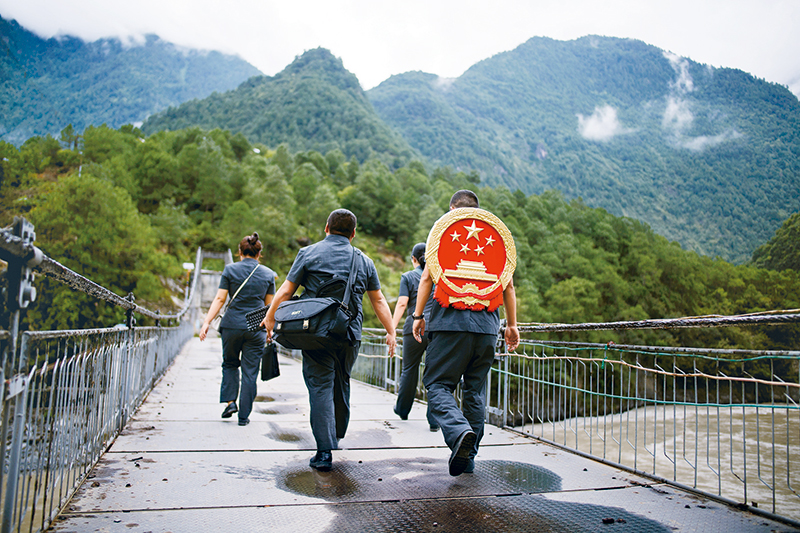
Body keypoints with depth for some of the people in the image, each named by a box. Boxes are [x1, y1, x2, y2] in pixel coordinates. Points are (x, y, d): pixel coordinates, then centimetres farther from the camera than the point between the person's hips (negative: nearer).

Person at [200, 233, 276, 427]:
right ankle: (244, 415, 10)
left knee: (230, 364, 22)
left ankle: (230, 401, 10)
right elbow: (269, 305, 8)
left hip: (232, 325, 0)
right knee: (250, 371, 6)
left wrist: (207, 322, -3)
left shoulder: (230, 269, 0)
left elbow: (219, 299, -5)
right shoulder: (268, 274, 4)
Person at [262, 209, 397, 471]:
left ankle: (325, 451, -6)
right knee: (341, 384, 19)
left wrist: (270, 318, 12)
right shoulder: (364, 261, 10)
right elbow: (378, 300, 13)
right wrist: (391, 332, 19)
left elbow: (286, 290, 1)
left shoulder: (308, 253, 2)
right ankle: (336, 437, 33)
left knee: (320, 387, -1)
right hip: (350, 335, 3)